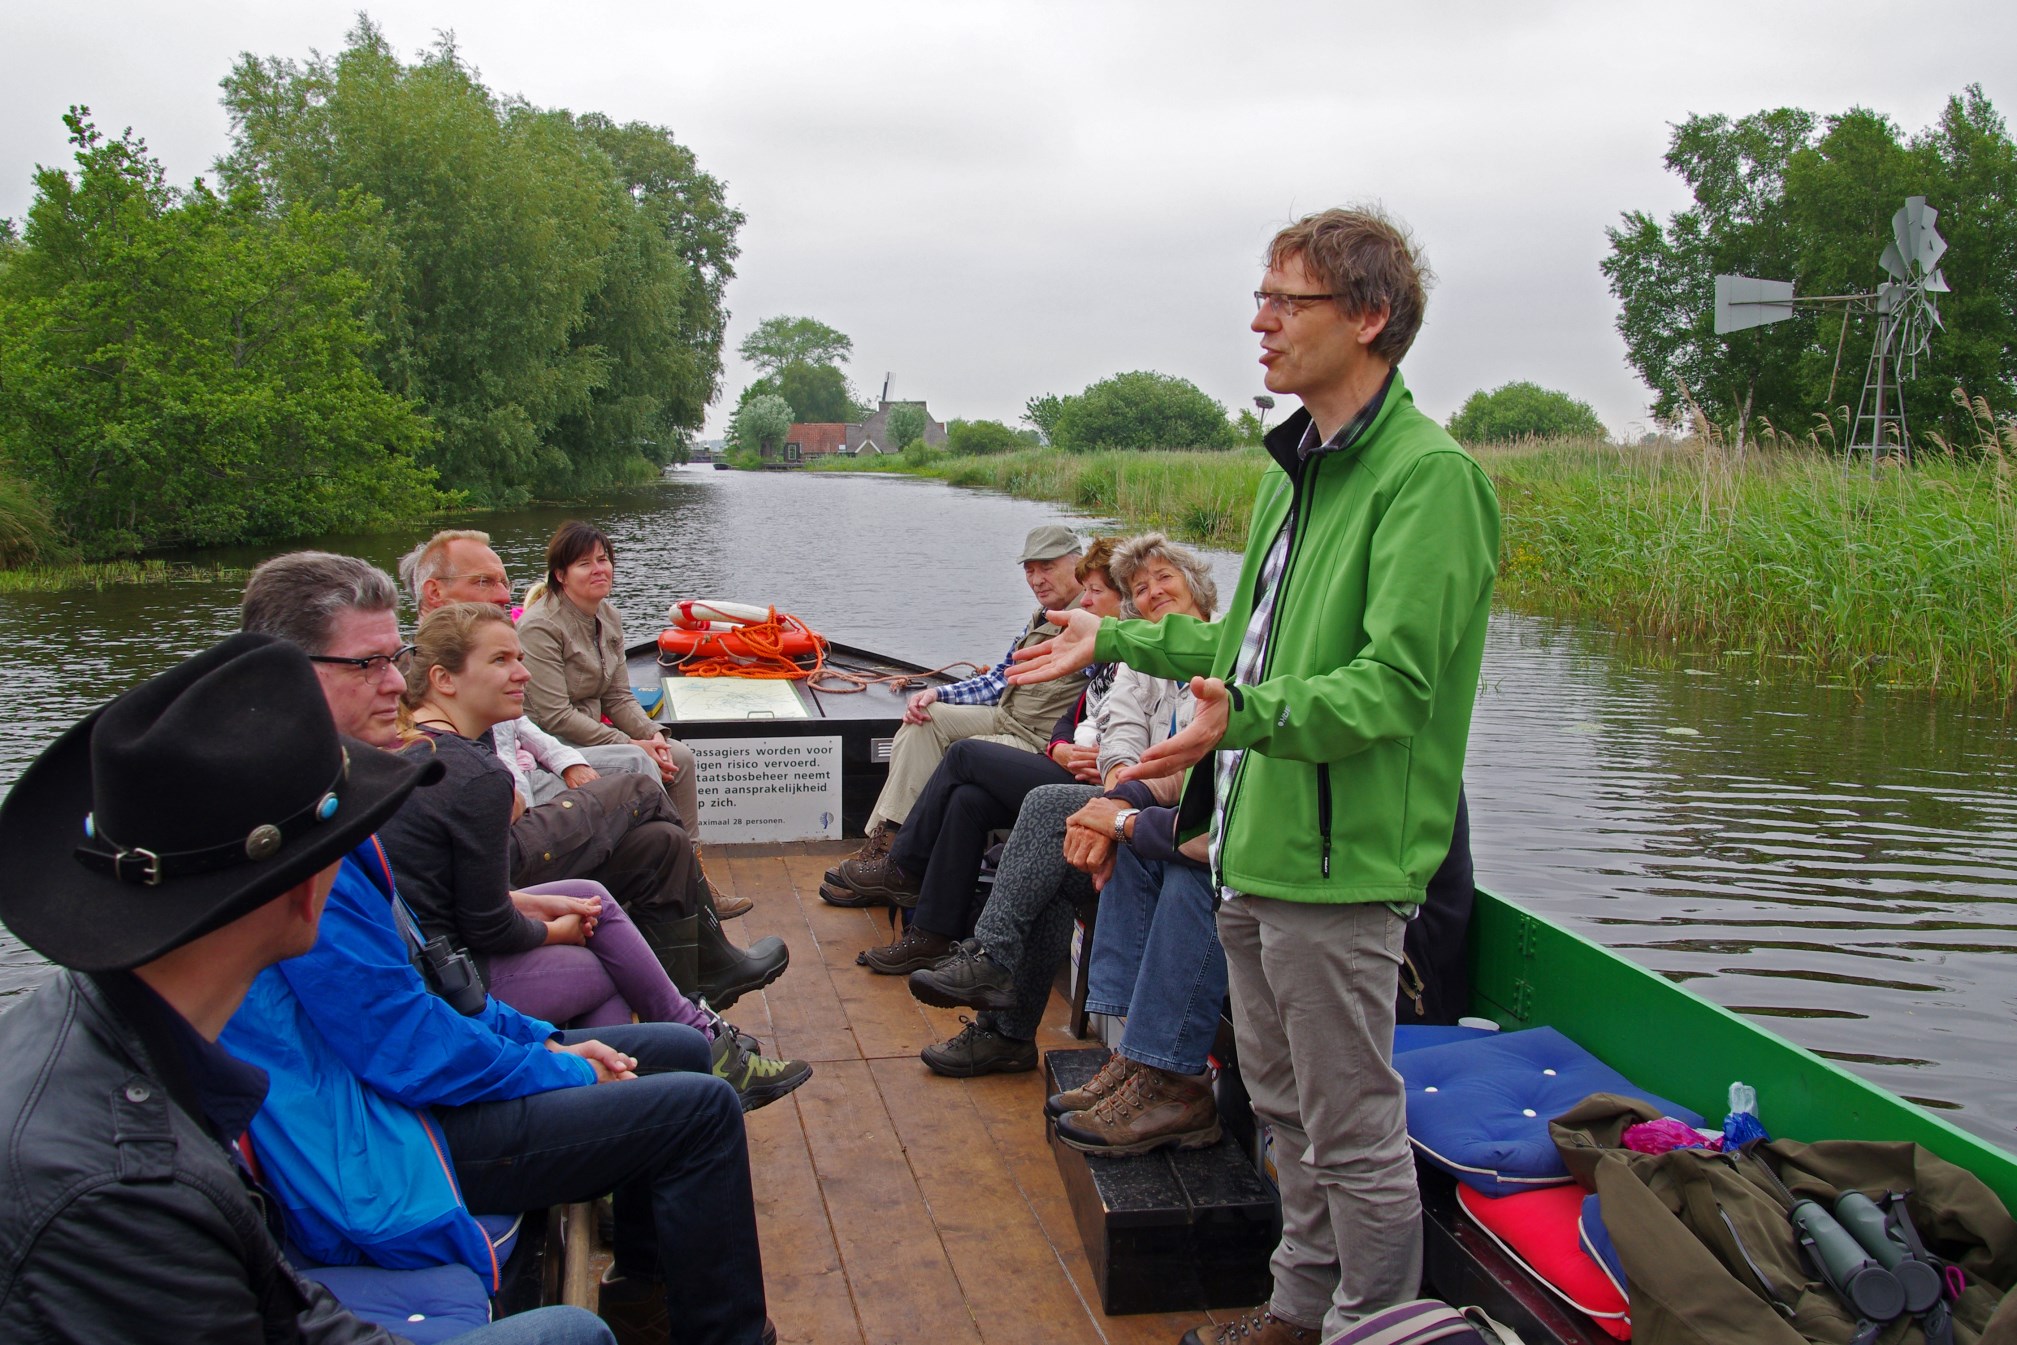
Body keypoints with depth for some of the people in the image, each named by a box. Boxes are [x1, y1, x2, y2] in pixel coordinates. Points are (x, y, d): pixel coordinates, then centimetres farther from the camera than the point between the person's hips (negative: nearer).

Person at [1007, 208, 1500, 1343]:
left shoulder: (1428, 475, -15)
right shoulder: (1295, 468, 16)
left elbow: (1394, 682, -25)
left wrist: (1249, 716, -39)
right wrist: (1115, 641, 28)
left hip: (1340, 866, -10)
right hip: (1255, 848, 10)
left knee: (1356, 1139, 4)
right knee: (1287, 1109, 22)